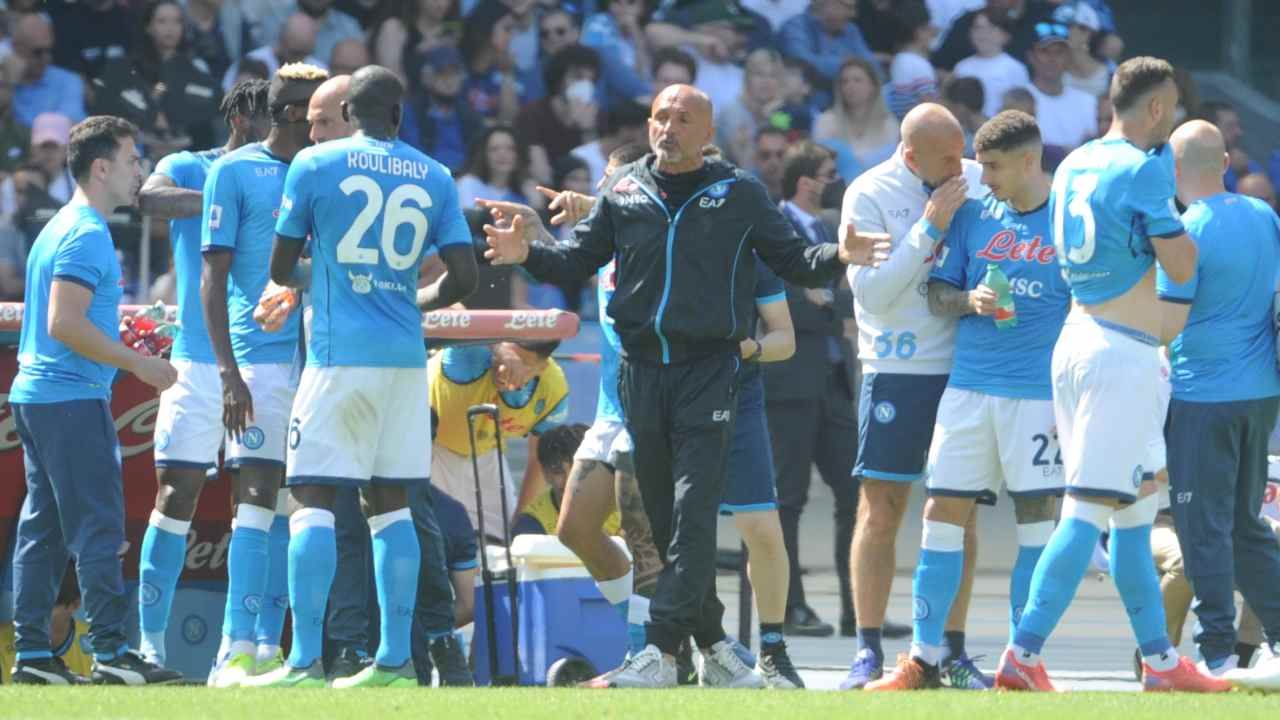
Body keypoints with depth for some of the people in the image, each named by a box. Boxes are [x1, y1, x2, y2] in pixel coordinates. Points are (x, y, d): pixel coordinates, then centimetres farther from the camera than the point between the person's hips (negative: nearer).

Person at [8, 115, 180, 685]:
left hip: (34, 395, 10)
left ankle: (31, 652, 8)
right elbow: (65, 324, -21)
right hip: (73, 398, -10)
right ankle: (110, 652, -12)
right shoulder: (87, 234, -13)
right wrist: (139, 364, -16)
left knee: (43, 527, 8)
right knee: (99, 525, -10)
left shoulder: (60, 228, 18)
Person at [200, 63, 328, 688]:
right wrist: (228, 371, -14)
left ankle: (270, 645, 8)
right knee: (256, 493, -12)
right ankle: (237, 650, -16)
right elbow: (213, 277, -5)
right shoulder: (234, 172, -1)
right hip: (262, 356, -6)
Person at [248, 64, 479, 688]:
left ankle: (306, 660, -12)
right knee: (390, 502, 10)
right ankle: (395, 658, 7)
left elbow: (280, 269, 4)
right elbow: (462, 277, 5)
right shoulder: (433, 178, 8)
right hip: (406, 356, 4)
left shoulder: (314, 164, 0)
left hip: (339, 354, -4)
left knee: (314, 500, -4)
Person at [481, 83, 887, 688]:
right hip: (641, 371, 4)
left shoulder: (738, 194, 4)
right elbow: (577, 260, 14)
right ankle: (709, 640, 19)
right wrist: (527, 253, -5)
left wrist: (837, 256, -13)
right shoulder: (624, 191, 11)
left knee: (692, 515, -13)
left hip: (709, 371, -4)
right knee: (661, 518, 7)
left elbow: (793, 261, 7)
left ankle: (662, 650, -18)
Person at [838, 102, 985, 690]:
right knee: (880, 510, -4)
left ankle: (954, 650, 9)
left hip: (968, 366, 3)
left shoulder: (979, 182, 4)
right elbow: (871, 290, -13)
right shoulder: (870, 195, -6)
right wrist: (930, 226, -18)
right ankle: (868, 651, 0)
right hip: (897, 370, -3)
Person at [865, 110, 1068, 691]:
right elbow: (937, 293, 12)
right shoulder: (973, 217, 10)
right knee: (943, 512, 0)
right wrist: (970, 302, -11)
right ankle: (925, 657, 6)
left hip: (1040, 392, -3)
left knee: (1039, 515, -2)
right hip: (969, 386, 3)